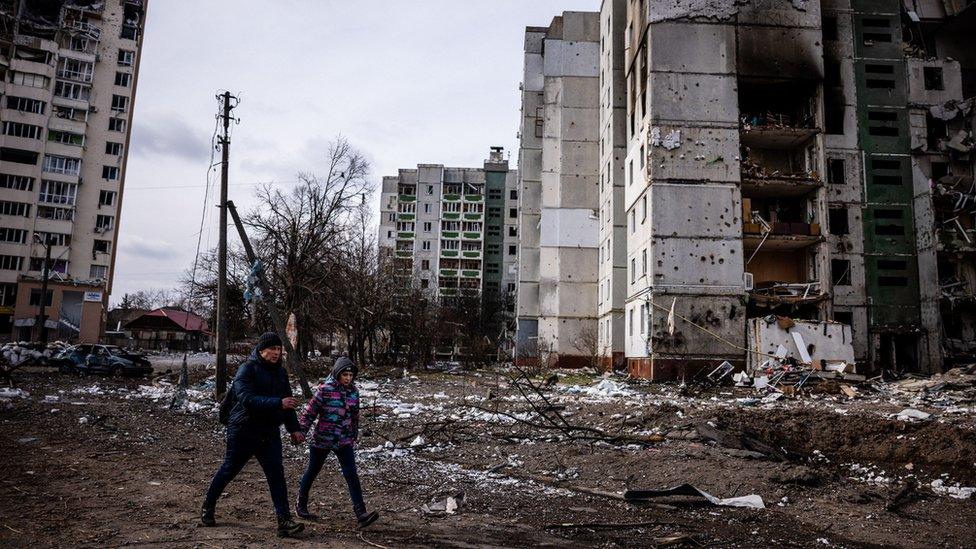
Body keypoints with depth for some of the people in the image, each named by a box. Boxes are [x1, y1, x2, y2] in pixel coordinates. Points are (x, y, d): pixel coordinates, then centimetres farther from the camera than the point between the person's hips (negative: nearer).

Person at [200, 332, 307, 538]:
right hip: (243, 430, -4)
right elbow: (247, 399, -28)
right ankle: (208, 508, 36)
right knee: (228, 471, 12)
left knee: (277, 475, -4)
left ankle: (284, 521, -3)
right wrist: (278, 403, -36)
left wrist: (293, 428, 9)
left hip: (270, 433, 5)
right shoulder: (247, 370, -14)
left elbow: (287, 401, 15)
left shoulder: (280, 372, 7)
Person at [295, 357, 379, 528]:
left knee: (352, 475, -7)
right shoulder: (325, 390, -14)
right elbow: (309, 411, -12)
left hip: (344, 441, 3)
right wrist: (300, 431, -15)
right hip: (321, 440, -3)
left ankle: (361, 514, -10)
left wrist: (354, 435, 19)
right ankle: (301, 505, 38)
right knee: (312, 472, 15)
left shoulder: (353, 391, 1)